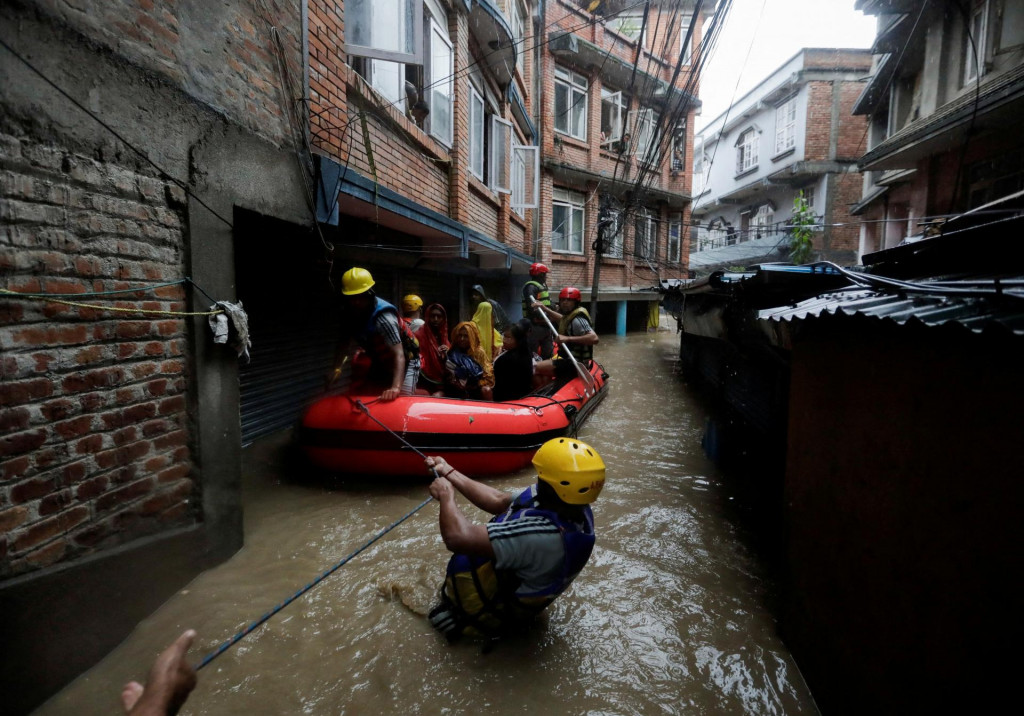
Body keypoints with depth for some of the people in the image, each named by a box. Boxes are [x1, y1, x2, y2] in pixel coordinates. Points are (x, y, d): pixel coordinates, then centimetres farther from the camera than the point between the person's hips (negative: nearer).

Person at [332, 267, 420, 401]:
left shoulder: (384, 317, -32)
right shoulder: (350, 315, -9)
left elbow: (399, 355, -40)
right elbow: (345, 343, 2)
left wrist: (396, 387, -53)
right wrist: (338, 367, -16)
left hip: (405, 363, -7)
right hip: (380, 363, 8)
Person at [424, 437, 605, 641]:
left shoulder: (545, 534, -41)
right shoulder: (575, 507, -16)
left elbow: (458, 537, -40)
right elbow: (499, 502, -6)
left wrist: (446, 495, -21)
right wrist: (449, 473, -4)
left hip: (498, 616, -6)